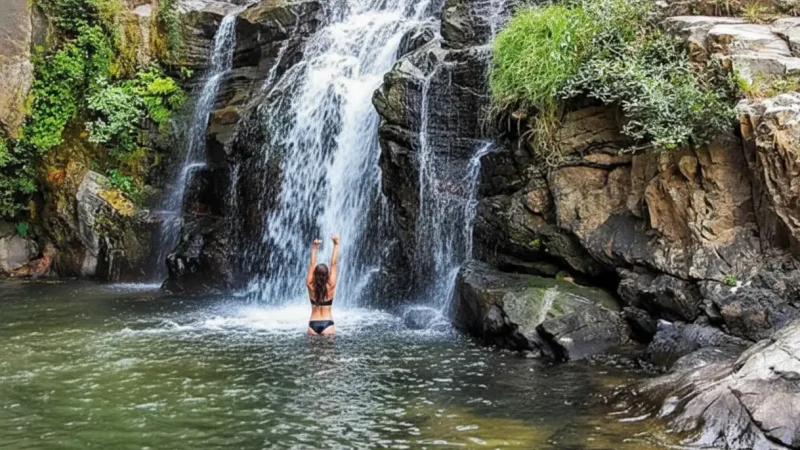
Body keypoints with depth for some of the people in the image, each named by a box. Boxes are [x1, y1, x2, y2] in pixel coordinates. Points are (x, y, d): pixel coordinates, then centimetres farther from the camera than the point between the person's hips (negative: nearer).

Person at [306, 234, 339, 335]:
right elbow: (333, 264, -6)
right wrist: (336, 245, -3)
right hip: (327, 323, -2)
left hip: (313, 324, 2)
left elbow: (312, 265, 1)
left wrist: (314, 248, 4)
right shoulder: (330, 286, -8)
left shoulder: (311, 286, -4)